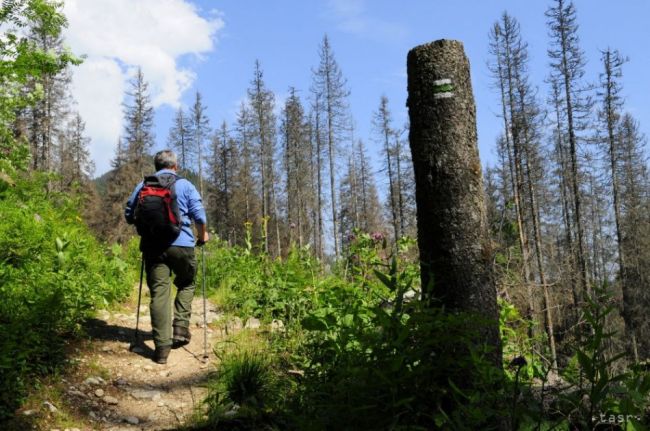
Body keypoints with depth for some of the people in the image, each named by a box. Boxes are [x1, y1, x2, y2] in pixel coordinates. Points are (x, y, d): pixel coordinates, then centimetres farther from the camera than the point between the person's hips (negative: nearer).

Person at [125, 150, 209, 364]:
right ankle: (181, 328, 6)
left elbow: (129, 215, 12)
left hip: (153, 245, 1)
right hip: (182, 244, -1)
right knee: (186, 285, 21)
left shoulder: (142, 186, 12)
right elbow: (199, 214, -1)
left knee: (159, 293, 0)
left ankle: (162, 347, -3)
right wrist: (203, 234, 16)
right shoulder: (185, 185, 6)